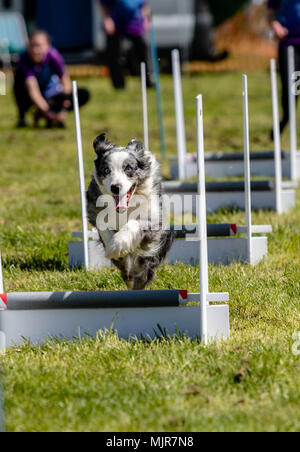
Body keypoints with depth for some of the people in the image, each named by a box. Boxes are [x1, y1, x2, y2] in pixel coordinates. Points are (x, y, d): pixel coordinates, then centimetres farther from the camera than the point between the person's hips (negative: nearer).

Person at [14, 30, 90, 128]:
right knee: (19, 74, -31)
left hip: (52, 96, 2)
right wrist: (47, 111, -53)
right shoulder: (24, 59, -29)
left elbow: (66, 82, -26)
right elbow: (32, 89, -40)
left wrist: (63, 110, -39)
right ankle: (22, 117, -15)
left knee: (84, 95, -21)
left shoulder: (53, 55, -24)